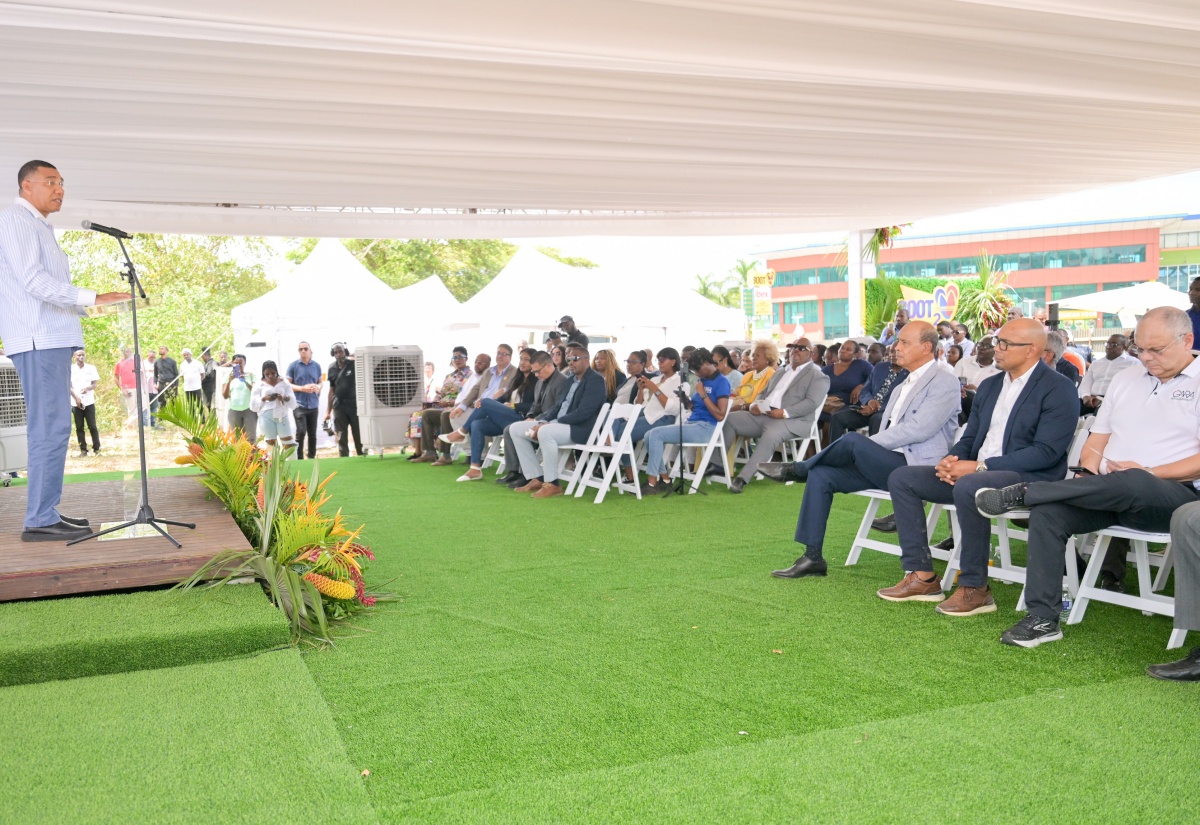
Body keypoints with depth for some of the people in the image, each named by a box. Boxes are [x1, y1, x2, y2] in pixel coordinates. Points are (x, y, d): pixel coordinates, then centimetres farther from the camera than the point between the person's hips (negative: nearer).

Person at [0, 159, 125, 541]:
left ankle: (47, 511, 17)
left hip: (52, 339, 10)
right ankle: (40, 520, -10)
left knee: (52, 428, 12)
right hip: (38, 340, -10)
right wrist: (91, 298, -25)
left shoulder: (39, 227, 23)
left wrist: (92, 305, 20)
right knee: (50, 428, -12)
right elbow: (32, 280, -19)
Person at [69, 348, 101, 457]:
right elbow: (69, 386, 0)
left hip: (89, 402, 0)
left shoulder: (91, 368, 6)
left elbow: (95, 384, 3)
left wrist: (87, 388, -18)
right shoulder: (70, 369, 3)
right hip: (76, 402, 0)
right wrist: (76, 397, -12)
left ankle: (96, 449, 3)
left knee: (92, 426, -1)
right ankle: (83, 450, 5)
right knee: (79, 427, 2)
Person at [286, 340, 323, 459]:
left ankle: (312, 458, 19)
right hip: (299, 405, -3)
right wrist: (302, 388, -15)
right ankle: (299, 459, -5)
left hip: (313, 405, 4)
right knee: (301, 432, -12)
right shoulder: (293, 365, -2)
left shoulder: (316, 366, 7)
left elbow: (320, 382, 16)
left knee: (312, 434, 9)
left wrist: (317, 387, -8)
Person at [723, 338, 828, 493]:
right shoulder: (780, 372, 27)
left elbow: (812, 403, -10)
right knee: (728, 419, -10)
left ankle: (743, 478, -42)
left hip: (793, 420, -7)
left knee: (770, 435, -39)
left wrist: (784, 412, -22)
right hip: (762, 415, 7)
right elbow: (764, 393, 27)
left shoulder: (818, 376, 4)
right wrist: (754, 405, 2)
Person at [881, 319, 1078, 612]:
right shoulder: (989, 386, 16)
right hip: (975, 472, 8)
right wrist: (951, 460, -6)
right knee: (901, 478, -4)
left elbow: (1046, 452, -18)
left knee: (968, 487, -38)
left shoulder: (1058, 389, -8)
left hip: (1029, 478, -8)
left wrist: (980, 467, -22)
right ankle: (922, 576, -5)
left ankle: (974, 588, -22)